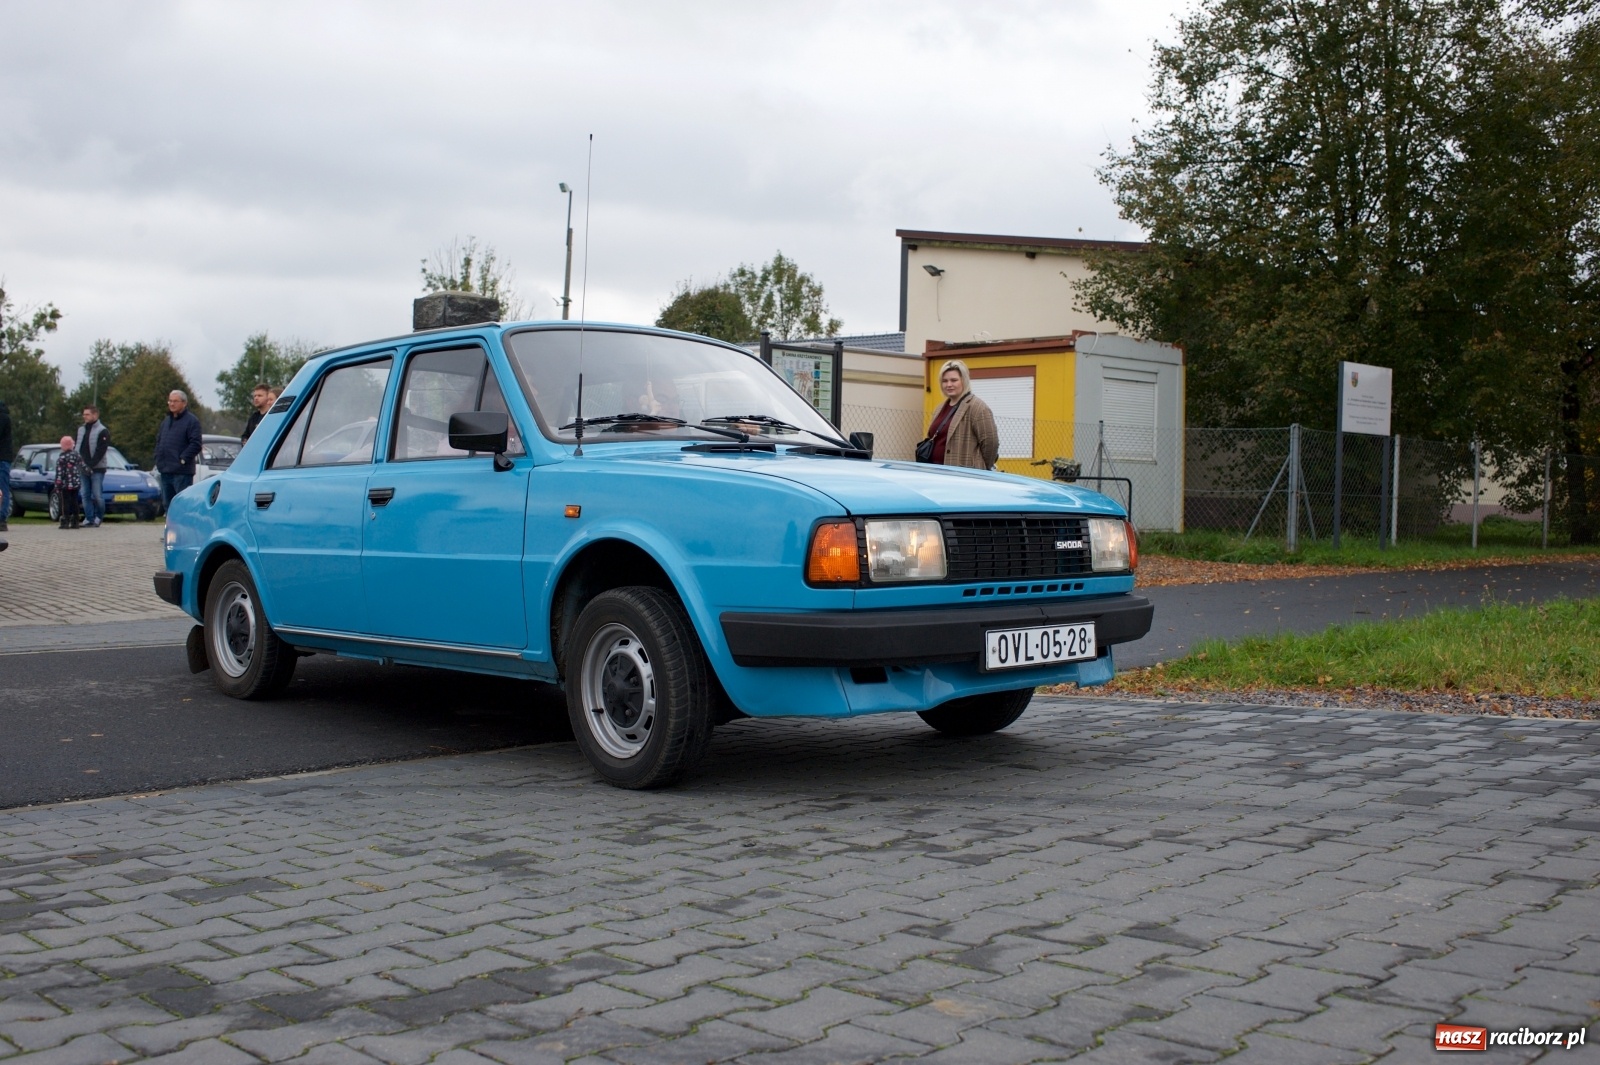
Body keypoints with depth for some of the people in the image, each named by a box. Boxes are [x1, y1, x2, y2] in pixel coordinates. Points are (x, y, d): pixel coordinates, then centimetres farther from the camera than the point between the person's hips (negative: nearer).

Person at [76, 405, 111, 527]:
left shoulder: (102, 431, -5)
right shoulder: (81, 429, 14)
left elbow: (100, 452, -11)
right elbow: (78, 448, 16)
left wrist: (91, 465, -16)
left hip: (97, 469, -6)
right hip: (84, 469, 6)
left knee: (97, 495, -7)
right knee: (85, 495, 3)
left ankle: (98, 517, 7)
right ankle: (89, 519, 7)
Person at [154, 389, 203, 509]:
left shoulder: (191, 421, -6)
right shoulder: (166, 420, 20)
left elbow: (195, 444, -14)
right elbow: (159, 441, 25)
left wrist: (183, 459, -18)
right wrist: (158, 459, 11)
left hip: (182, 472, -8)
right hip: (165, 471, 9)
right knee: (167, 503, 14)